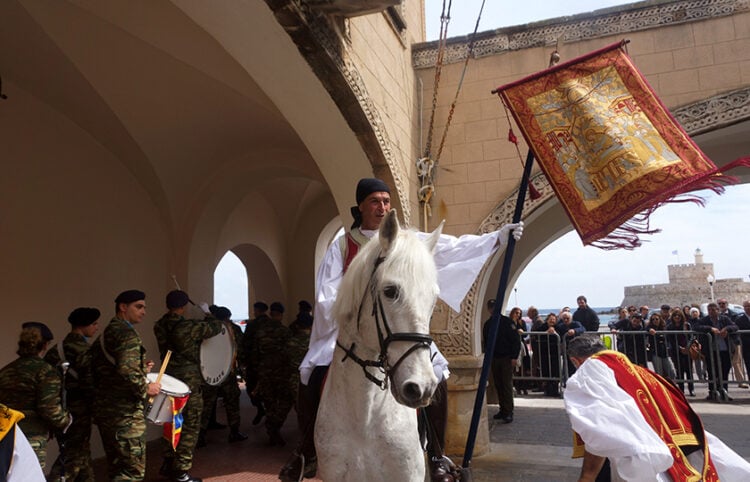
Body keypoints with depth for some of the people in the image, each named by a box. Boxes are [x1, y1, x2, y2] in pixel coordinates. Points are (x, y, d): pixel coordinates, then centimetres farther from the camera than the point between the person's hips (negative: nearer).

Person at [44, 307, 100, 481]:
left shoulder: (61, 346, 9)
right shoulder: (82, 349, -17)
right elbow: (89, 383, -20)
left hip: (62, 407, 9)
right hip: (77, 409, -9)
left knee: (81, 452, 18)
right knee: (74, 456, 0)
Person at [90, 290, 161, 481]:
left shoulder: (104, 334, 16)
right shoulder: (127, 334, -15)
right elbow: (126, 370, -29)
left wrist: (141, 369, 15)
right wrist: (145, 388, -14)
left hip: (105, 409, 10)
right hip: (125, 413, -10)